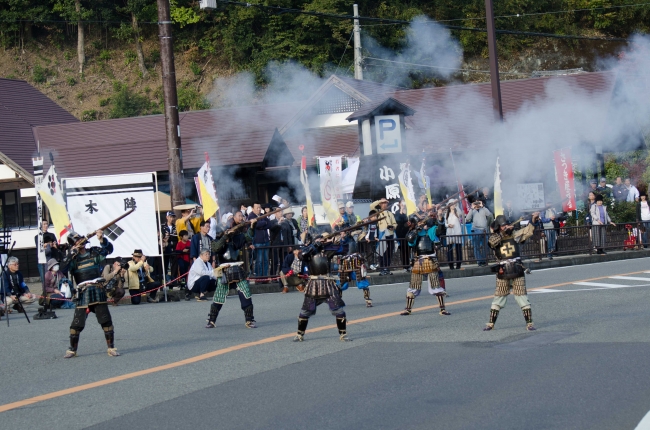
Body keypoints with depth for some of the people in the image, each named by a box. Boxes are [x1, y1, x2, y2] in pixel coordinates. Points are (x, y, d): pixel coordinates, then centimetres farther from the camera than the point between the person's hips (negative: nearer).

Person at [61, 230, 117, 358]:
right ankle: (72, 350, 13)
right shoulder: (73, 258, 4)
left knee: (106, 321, 0)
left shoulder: (95, 252, 8)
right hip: (83, 294, -1)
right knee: (77, 324, 0)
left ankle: (111, 347, 9)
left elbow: (109, 249, -2)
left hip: (98, 293, 1)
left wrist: (102, 239, -18)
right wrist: (71, 253, -19)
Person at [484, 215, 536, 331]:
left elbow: (529, 231, -1)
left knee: (522, 297, -1)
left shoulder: (515, 234, 4)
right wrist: (504, 233, -26)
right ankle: (491, 324, 16)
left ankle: (529, 323, 4)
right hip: (502, 273, 0)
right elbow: (492, 241, -22)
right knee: (499, 298, 7)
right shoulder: (494, 237, 0)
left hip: (517, 271, 0)